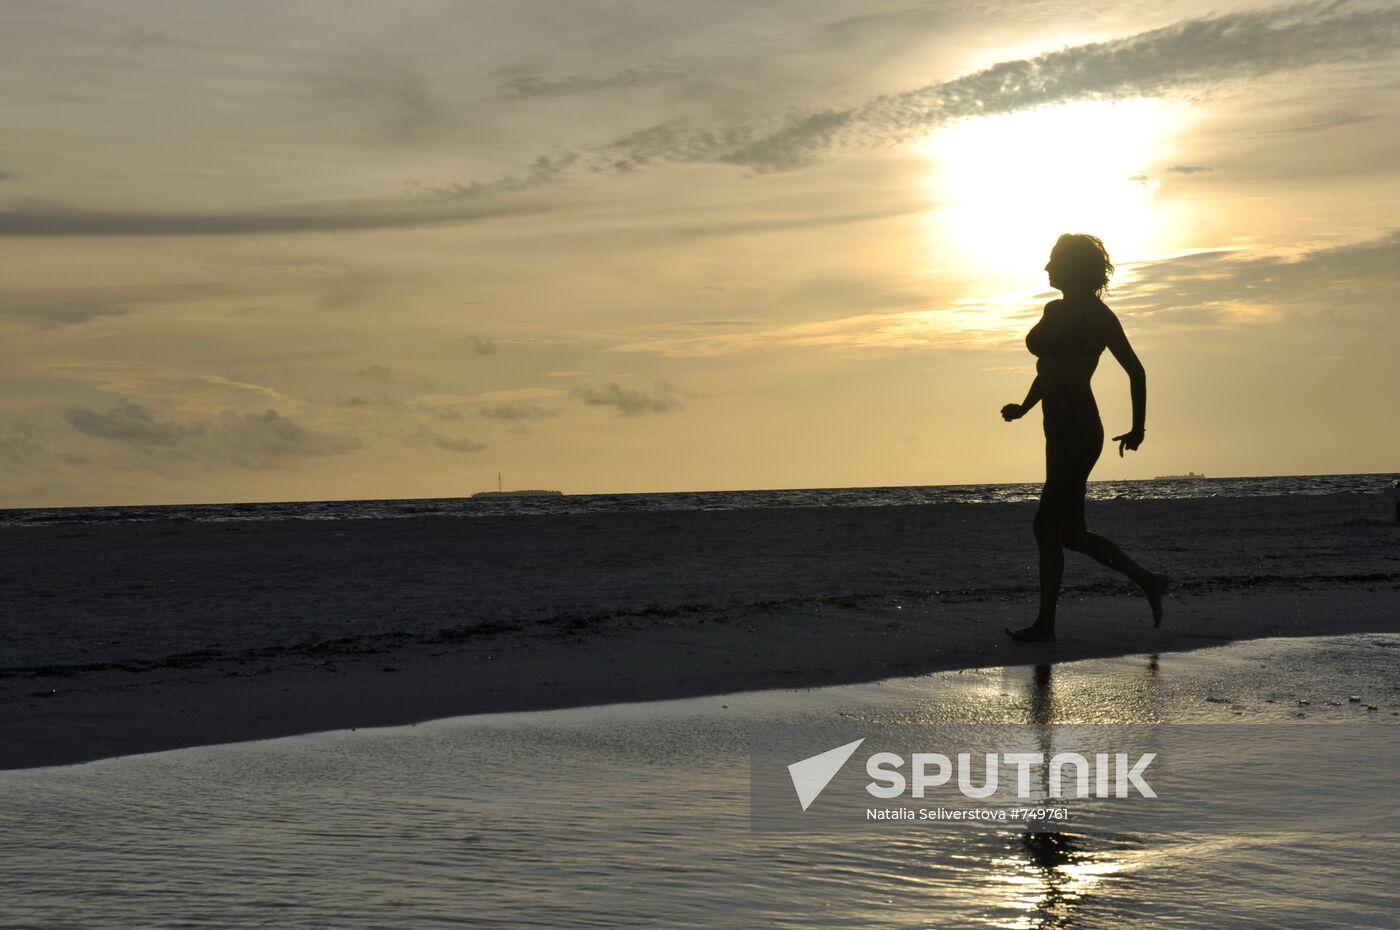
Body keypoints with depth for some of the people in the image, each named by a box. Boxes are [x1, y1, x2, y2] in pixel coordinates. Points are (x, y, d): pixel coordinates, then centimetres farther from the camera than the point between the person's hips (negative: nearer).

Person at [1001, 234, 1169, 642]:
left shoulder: (1095, 315, -10)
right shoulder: (1054, 310, 13)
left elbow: (1135, 370, -6)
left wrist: (1137, 428, -4)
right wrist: (1024, 407, 11)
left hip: (1080, 432, -9)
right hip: (1060, 433, 9)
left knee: (1046, 525, -10)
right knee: (1069, 532, 10)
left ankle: (1045, 623, -3)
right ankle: (1148, 581, 22)